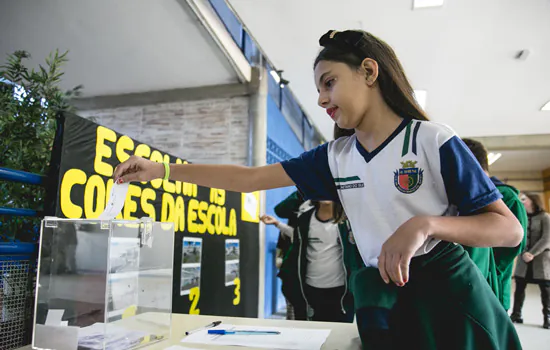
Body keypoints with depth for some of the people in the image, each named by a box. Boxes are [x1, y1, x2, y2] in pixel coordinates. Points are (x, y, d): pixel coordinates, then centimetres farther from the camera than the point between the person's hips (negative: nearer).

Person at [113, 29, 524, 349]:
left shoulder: (432, 139, -10)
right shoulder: (335, 157, 3)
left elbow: (510, 229, -10)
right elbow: (250, 178, 1)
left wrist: (424, 224, -26)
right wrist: (163, 170, -2)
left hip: (446, 290, -3)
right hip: (381, 298, 4)